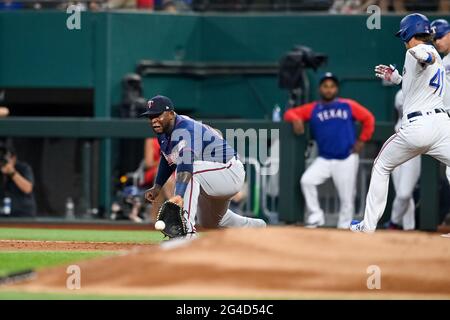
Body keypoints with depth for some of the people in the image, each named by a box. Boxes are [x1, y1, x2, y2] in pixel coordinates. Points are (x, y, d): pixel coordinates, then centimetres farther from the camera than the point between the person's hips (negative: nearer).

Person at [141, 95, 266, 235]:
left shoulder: (184, 130, -29)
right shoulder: (164, 132, 1)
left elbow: (186, 164, -46)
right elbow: (168, 159, 20)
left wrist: (178, 195, -60)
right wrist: (157, 186, 9)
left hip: (231, 173, -11)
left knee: (189, 170, -36)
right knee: (209, 223, 27)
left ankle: (187, 229, -37)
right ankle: (257, 227, 50)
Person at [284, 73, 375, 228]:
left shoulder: (348, 106, 3)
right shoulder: (312, 109, 5)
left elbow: (368, 118, 8)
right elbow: (290, 113, 7)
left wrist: (362, 140, 0)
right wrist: (296, 119, -16)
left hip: (347, 160, -1)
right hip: (324, 160, 2)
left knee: (347, 198, 0)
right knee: (306, 180, -20)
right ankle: (316, 216, -9)